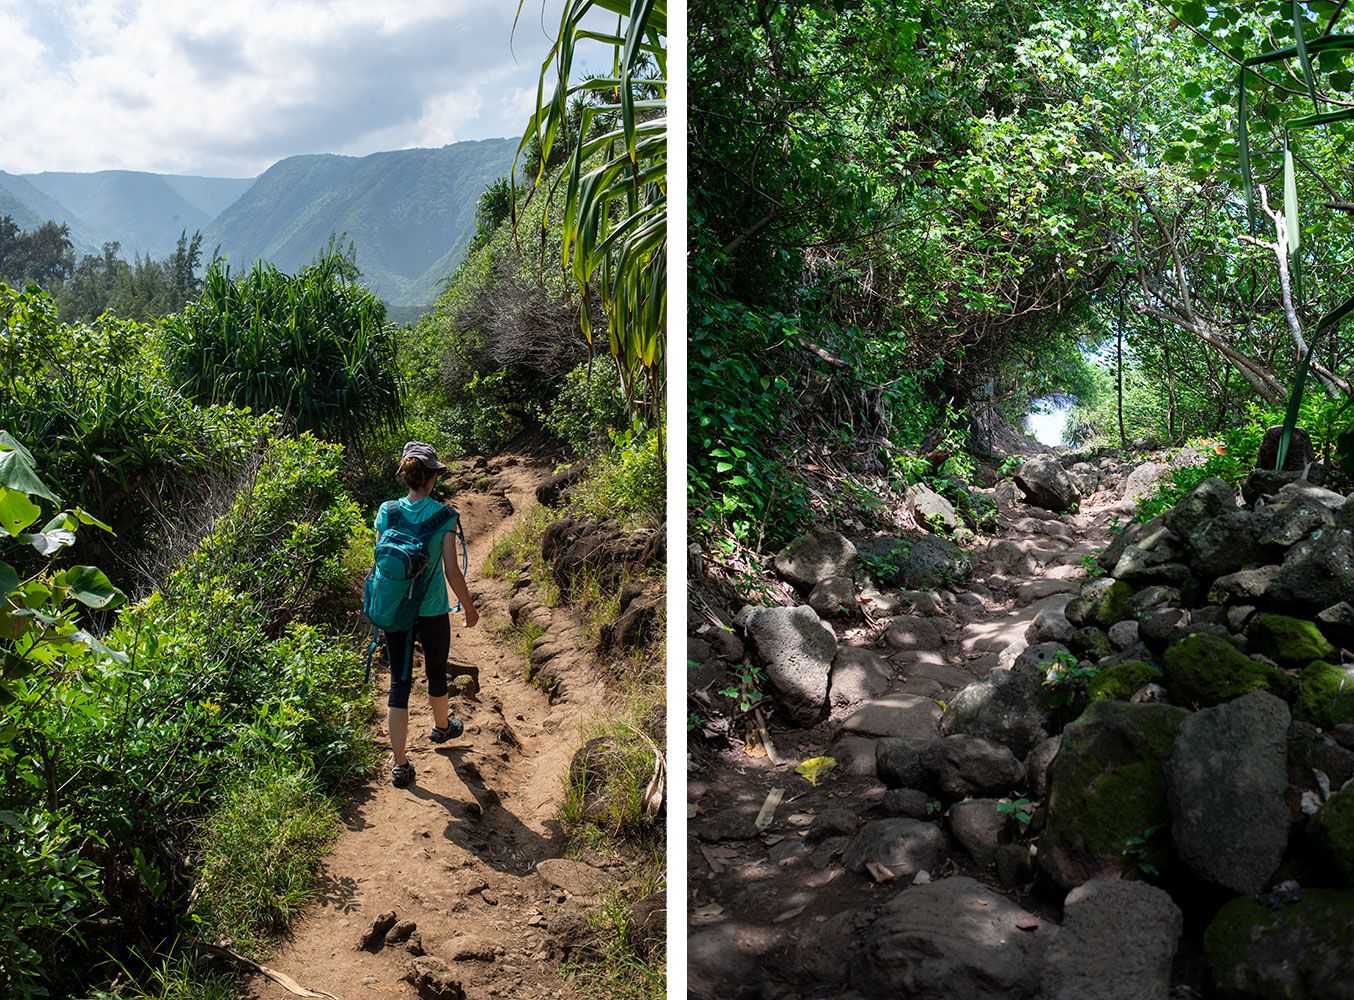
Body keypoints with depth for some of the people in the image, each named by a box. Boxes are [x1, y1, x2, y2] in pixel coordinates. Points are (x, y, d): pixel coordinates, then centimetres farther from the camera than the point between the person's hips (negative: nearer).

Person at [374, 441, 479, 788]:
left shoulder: (387, 511, -5)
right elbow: (451, 570, -13)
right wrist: (469, 607, 0)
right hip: (432, 612, -2)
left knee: (399, 683, 6)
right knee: (436, 673, 23)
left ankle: (400, 765, 6)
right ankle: (441, 727, 49)